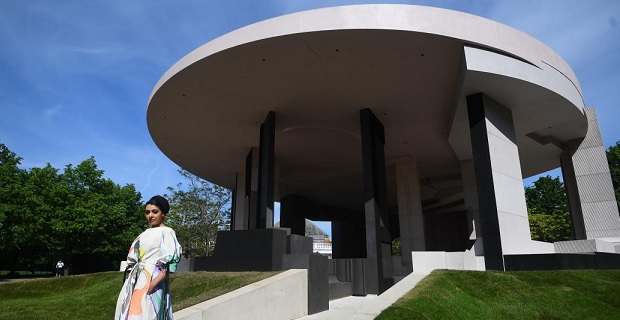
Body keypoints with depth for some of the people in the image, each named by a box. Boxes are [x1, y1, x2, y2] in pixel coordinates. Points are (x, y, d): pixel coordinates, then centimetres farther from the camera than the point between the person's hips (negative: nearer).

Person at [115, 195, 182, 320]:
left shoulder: (166, 232, -7)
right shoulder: (146, 233, 16)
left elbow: (170, 263, -14)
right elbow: (134, 258, 19)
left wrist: (154, 283, -22)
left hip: (151, 280, -7)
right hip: (136, 280, 7)